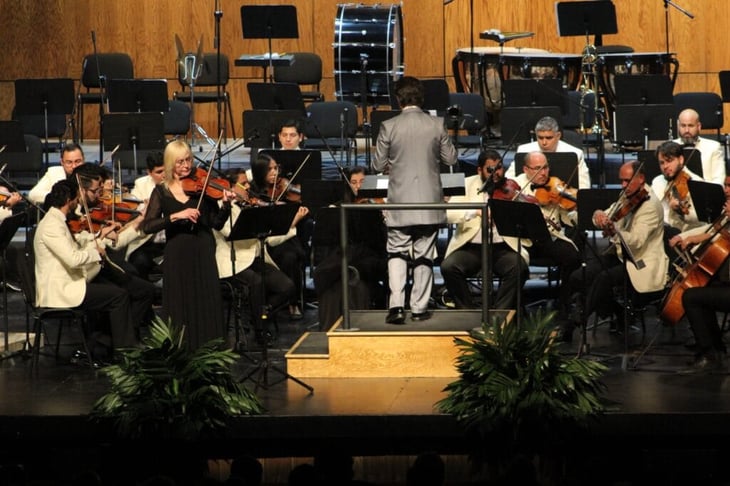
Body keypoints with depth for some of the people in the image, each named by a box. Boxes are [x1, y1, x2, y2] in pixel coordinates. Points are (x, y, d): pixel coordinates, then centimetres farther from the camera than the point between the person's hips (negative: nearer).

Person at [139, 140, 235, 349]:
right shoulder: (162, 192, 5)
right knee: (180, 310, 1)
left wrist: (226, 204, -19)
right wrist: (176, 216, -18)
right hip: (177, 257, 0)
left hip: (203, 255, 0)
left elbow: (217, 223, -2)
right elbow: (147, 226, -7)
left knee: (208, 307, -3)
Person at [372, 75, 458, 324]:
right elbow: (451, 158, 3)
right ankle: (419, 308, 13)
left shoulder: (389, 127, -9)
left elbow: (378, 165, -3)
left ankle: (396, 305, -5)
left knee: (397, 254, 9)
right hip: (429, 201, 1)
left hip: (400, 202, -1)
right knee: (424, 256, 10)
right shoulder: (436, 124, -5)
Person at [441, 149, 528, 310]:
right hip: (471, 247, 0)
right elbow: (449, 214, -7)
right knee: (448, 266, -26)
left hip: (503, 248, 0)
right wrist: (475, 211, -23)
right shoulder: (468, 185, 7)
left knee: (518, 268, -30)